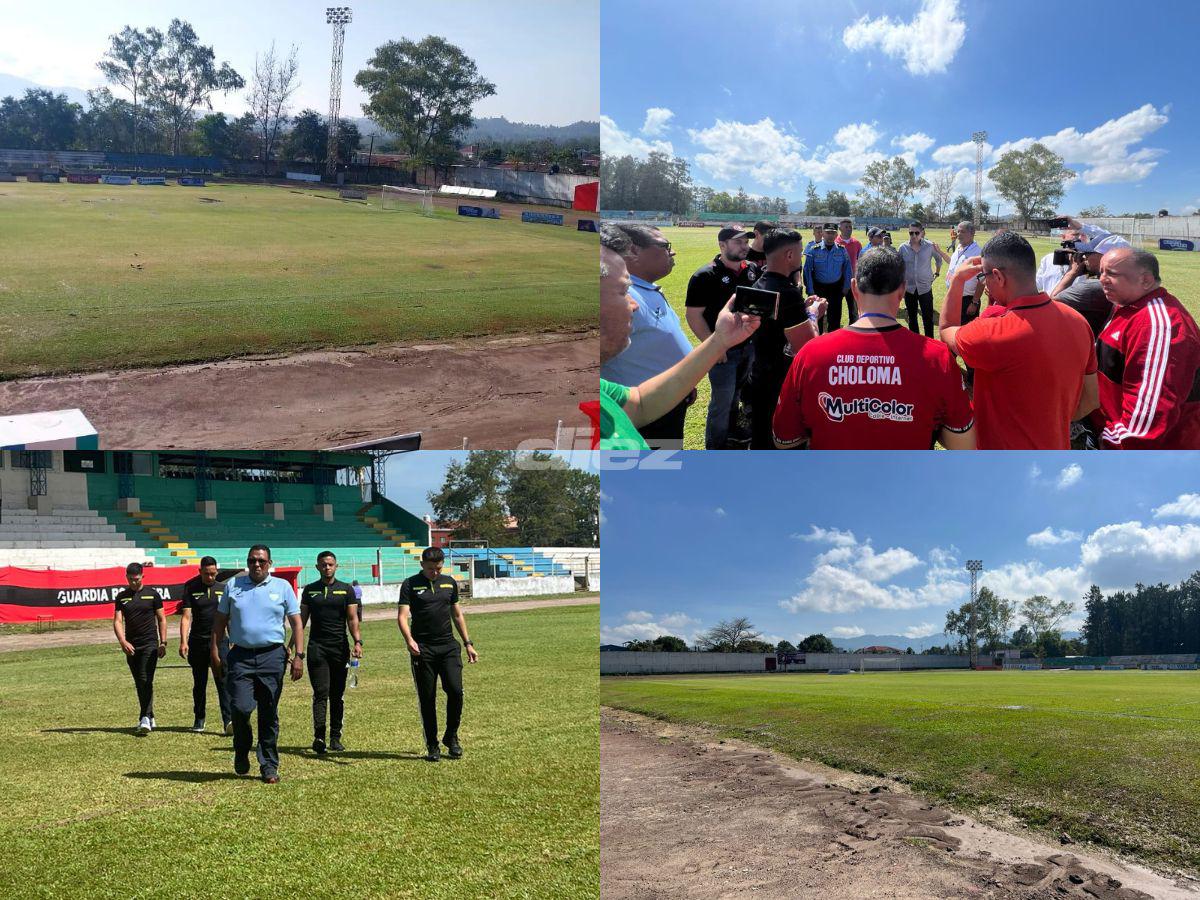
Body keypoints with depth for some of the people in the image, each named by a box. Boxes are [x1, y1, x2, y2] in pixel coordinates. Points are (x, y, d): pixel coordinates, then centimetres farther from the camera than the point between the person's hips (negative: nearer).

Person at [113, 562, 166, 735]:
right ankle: (150, 717, 20)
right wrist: (122, 641, -16)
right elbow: (117, 620, 0)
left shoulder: (152, 594, 2)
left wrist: (163, 643, 1)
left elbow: (161, 619, 7)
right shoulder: (121, 596, 7)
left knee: (146, 680, -14)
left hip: (150, 644, -3)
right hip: (131, 646, 4)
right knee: (139, 683, 9)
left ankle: (145, 719, -19)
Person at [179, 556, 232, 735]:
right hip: (197, 642, 1)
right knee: (199, 683, 10)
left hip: (219, 641, 0)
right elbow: (186, 616, -2)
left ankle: (228, 721, -17)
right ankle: (199, 720, 23)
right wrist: (183, 641, -13)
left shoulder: (223, 589, 8)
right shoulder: (191, 590, 3)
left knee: (223, 680, -11)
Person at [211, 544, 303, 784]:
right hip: (241, 656, 0)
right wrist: (214, 651, 6)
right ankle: (241, 752, 16)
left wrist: (299, 656, -3)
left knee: (269, 714, 3)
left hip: (272, 656, 0)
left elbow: (296, 622, 6)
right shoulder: (233, 585, 10)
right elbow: (220, 620, 13)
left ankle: (269, 766, 14)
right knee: (240, 708, -12)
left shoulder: (282, 587, 7)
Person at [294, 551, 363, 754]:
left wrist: (357, 641, -10)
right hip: (316, 647, -1)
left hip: (339, 648, 1)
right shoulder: (310, 590, 9)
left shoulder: (346, 590, 7)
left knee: (337, 695, 6)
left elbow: (352, 619, 4)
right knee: (321, 693, -11)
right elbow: (302, 619, 11)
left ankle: (335, 737, 12)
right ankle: (319, 736, -17)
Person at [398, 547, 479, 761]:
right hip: (422, 648, -3)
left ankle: (451, 736, 10)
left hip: (448, 645, 3)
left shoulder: (449, 583, 13)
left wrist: (468, 643, 19)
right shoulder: (410, 584, 0)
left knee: (455, 691, -11)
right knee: (427, 699, 1)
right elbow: (402, 616, -8)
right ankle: (432, 746, 12)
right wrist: (409, 639, -26)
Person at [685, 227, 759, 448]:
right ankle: (715, 450, 11)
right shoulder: (705, 276, -16)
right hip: (723, 350, -6)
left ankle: (732, 434, 38)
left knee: (736, 394, 21)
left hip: (749, 346, 6)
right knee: (722, 400, 0)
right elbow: (694, 316, -16)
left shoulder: (752, 270, 3)